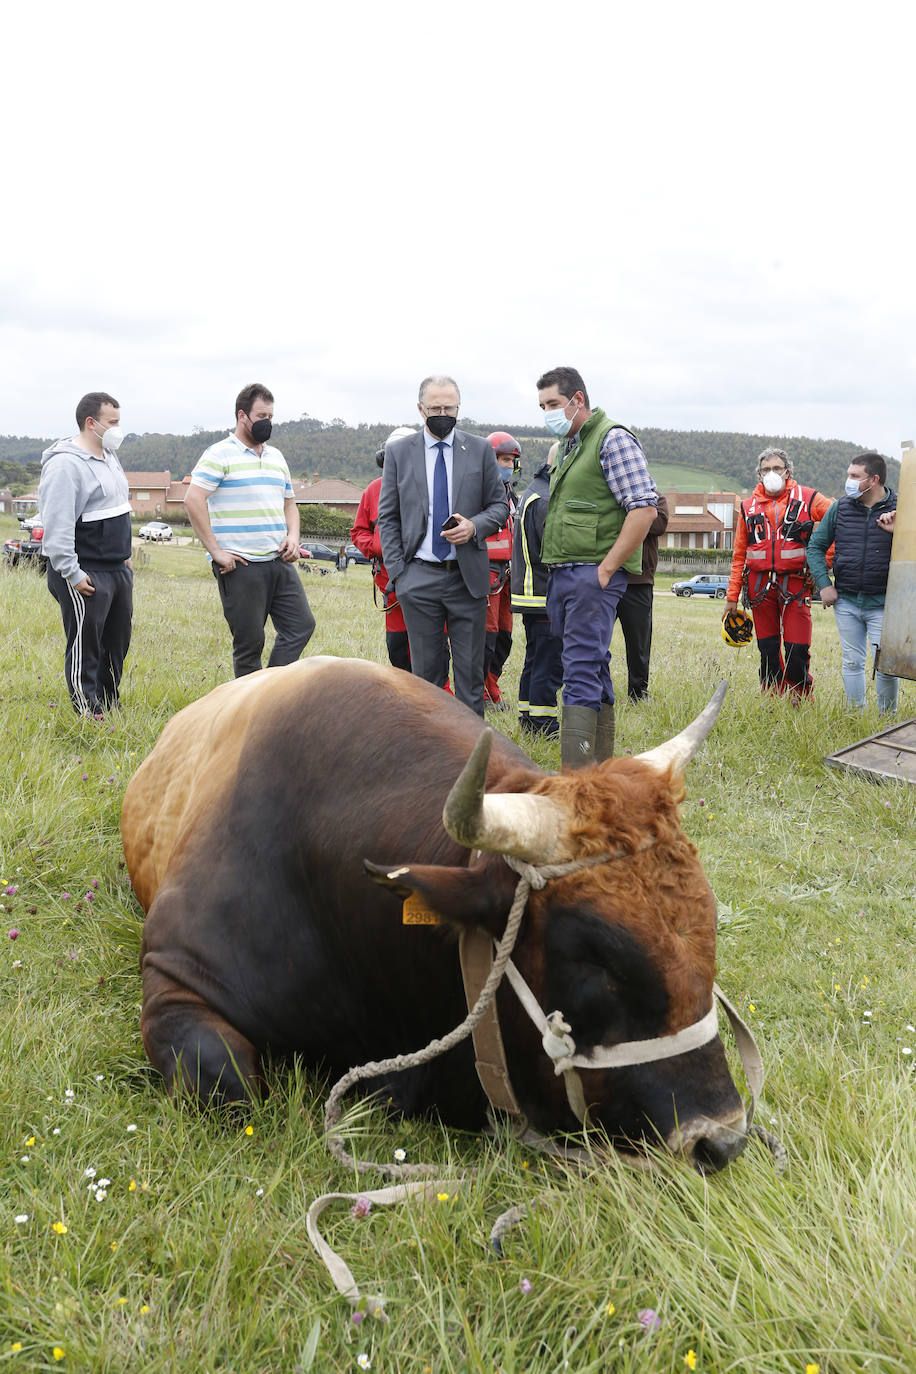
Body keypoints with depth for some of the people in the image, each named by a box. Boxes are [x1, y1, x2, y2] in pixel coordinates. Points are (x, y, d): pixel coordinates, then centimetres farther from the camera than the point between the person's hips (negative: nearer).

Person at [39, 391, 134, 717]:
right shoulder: (66, 464, -17)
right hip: (85, 577, -10)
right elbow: (57, 526, -21)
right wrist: (72, 574, -22)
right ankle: (89, 717, 4)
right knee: (85, 648, -2)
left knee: (117, 642, 15)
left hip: (118, 569, 10)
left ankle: (110, 710, 26)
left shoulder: (109, 456, 14)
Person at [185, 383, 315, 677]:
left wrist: (293, 536, 5)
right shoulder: (220, 454, -5)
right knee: (249, 641, -2)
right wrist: (215, 550, -16)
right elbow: (193, 500, -14)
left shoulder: (276, 457, 17)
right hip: (240, 565, -7)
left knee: (301, 625, 0)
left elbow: (289, 503, 25)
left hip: (279, 562, 7)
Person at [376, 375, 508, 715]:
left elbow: (499, 505, 10)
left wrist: (475, 526, -11)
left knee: (470, 669, 4)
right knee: (425, 669, 5)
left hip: (467, 576, 0)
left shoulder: (480, 450, 6)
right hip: (419, 577, 0)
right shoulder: (399, 452, 6)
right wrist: (396, 571, -1)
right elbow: (387, 518, 7)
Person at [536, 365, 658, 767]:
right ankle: (600, 765, 18)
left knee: (581, 672, -13)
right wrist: (555, 568, 14)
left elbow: (645, 508, -16)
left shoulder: (613, 439, -8)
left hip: (595, 573, -9)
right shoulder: (566, 446, 19)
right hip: (562, 571, 9)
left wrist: (605, 569, -17)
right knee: (594, 667, 12)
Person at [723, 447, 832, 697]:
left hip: (795, 585, -3)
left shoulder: (807, 499, 4)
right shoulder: (748, 506, 13)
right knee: (768, 651, 5)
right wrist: (732, 596, 11)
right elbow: (739, 555, 15)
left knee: (797, 651, -8)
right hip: (760, 587, 3)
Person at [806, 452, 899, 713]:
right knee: (852, 663, 10)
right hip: (846, 602, 3)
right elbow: (816, 546, 12)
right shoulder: (840, 507, 4)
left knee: (885, 666, -3)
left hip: (882, 604, -3)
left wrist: (898, 532, -22)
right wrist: (824, 584, 2)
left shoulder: (899, 510, -4)